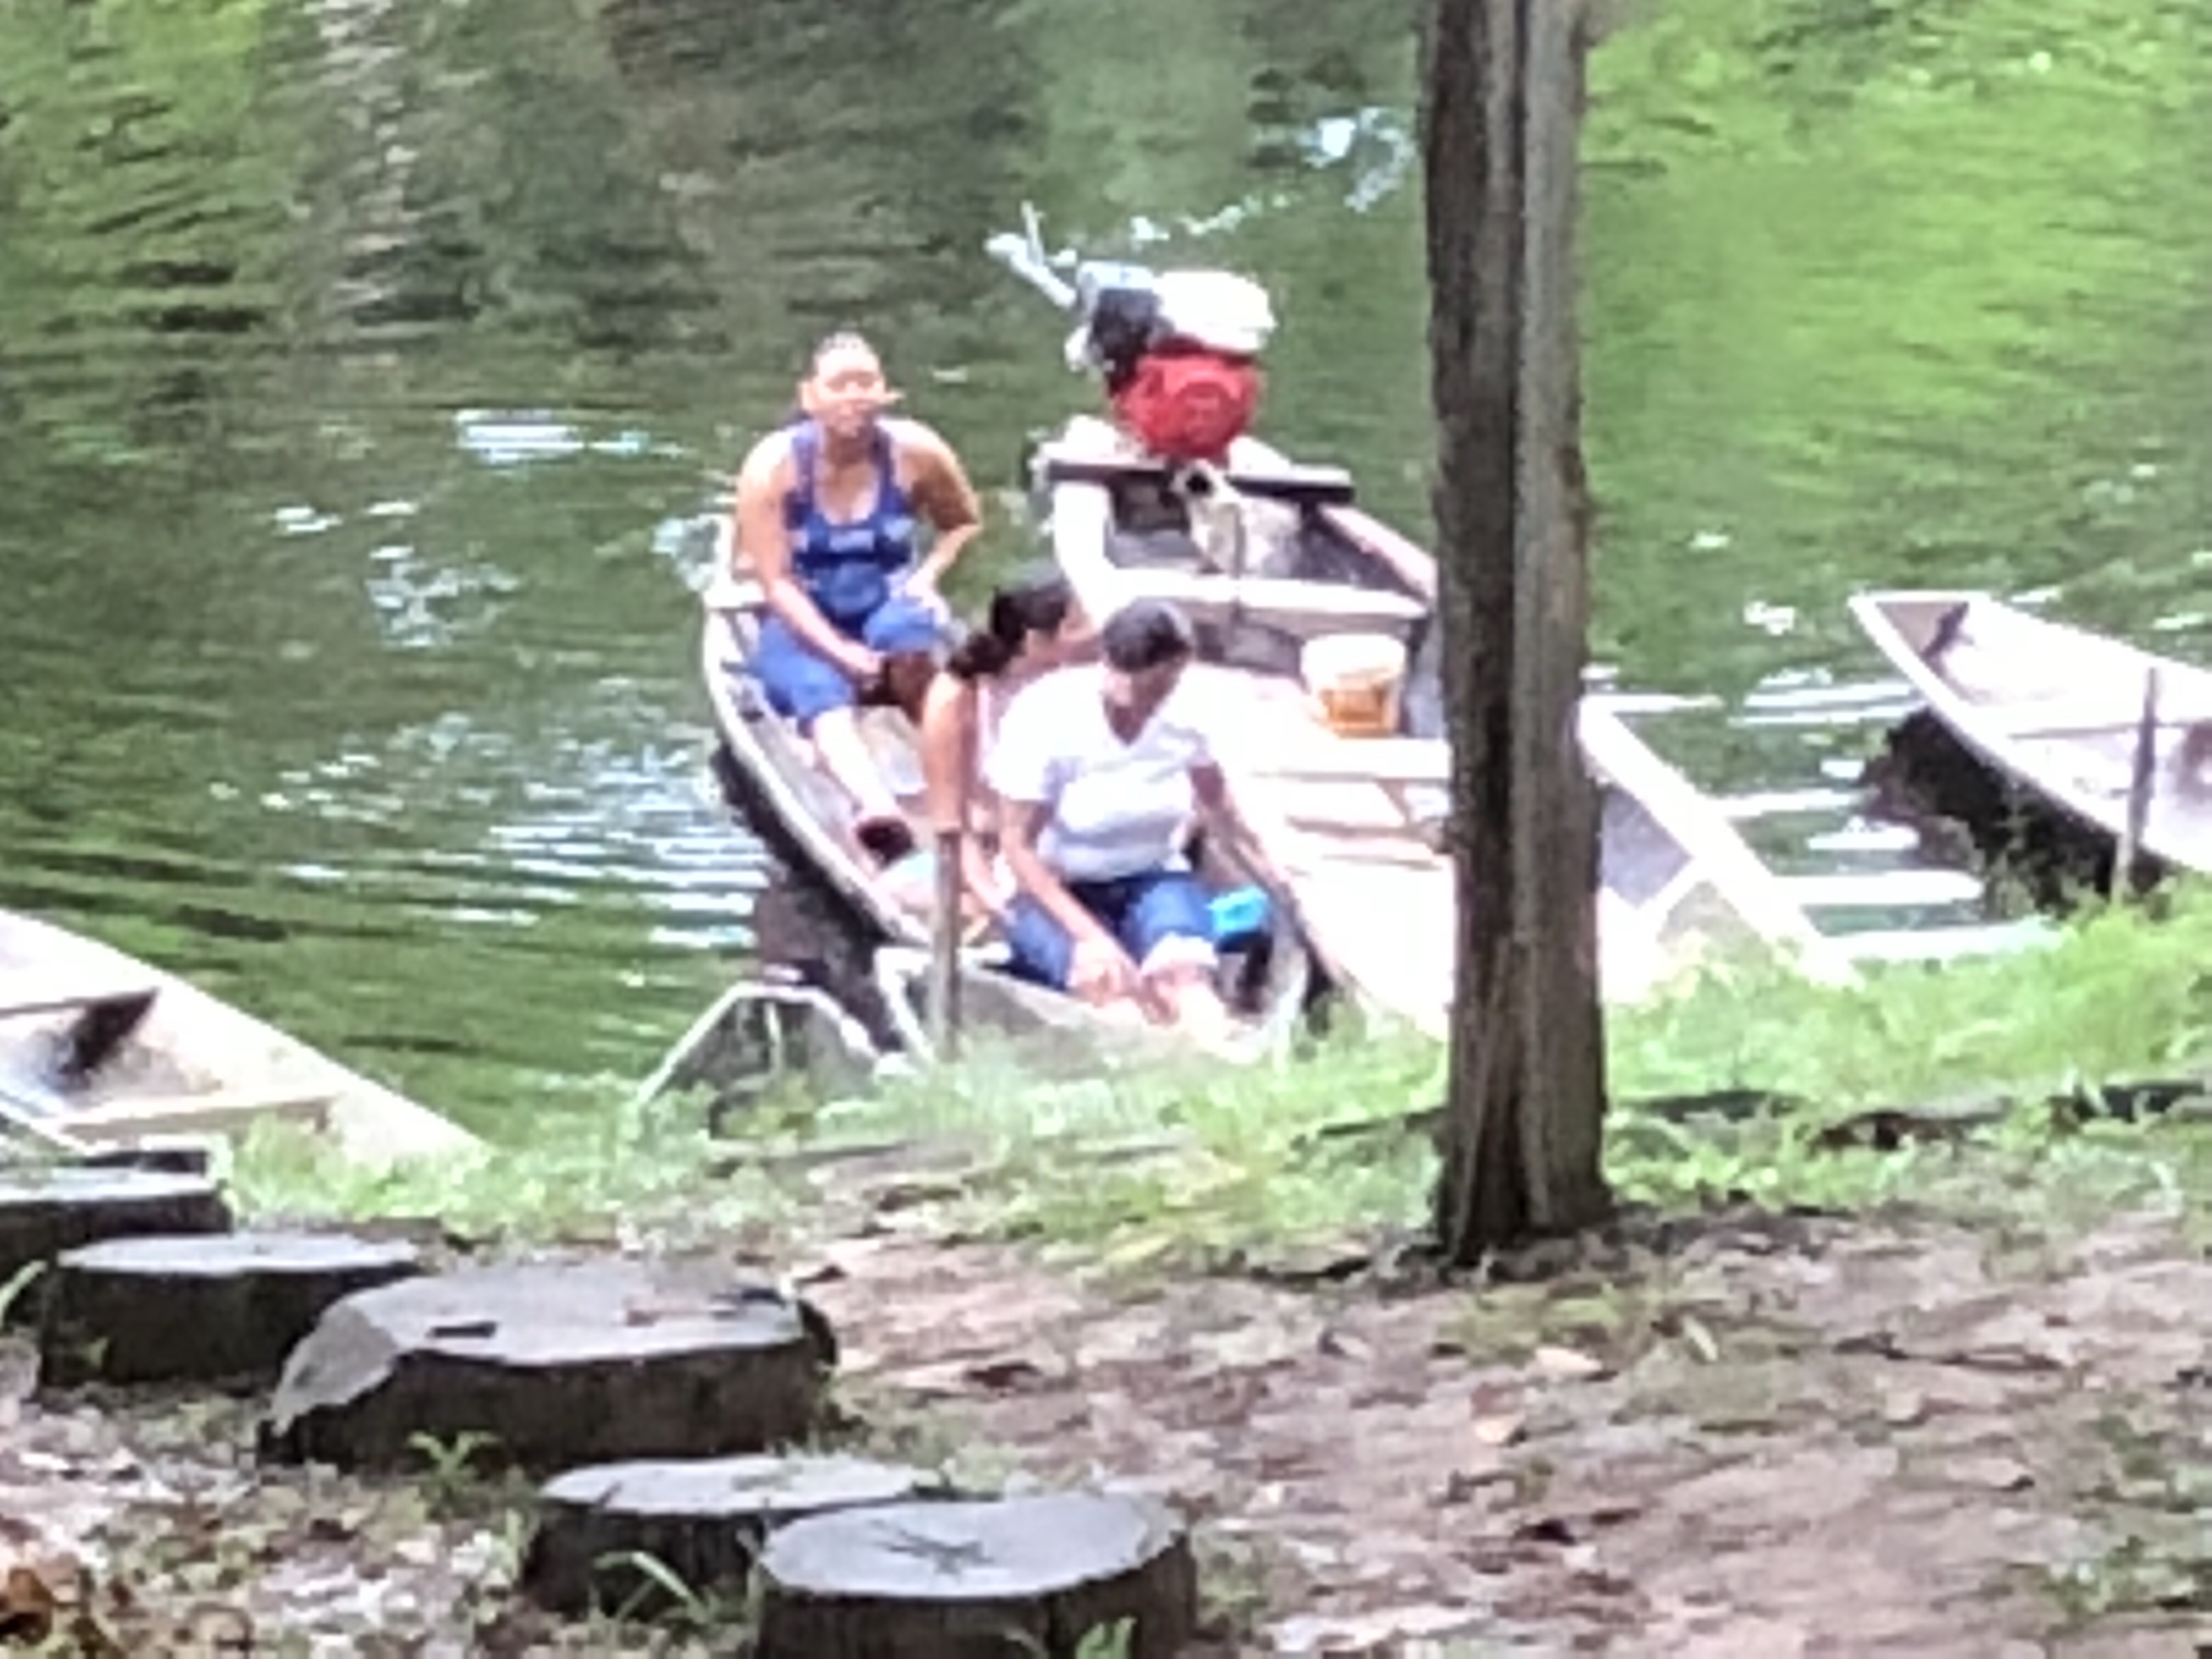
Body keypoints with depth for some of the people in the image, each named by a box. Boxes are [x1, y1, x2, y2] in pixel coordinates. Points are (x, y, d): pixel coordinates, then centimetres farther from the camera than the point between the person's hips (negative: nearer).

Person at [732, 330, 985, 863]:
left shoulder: (916, 453, -7)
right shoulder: (773, 467, -13)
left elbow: (966, 523, 13)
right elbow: (776, 582, -13)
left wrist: (927, 576, -6)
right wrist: (840, 652, -25)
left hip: (887, 608, 2)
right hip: (804, 627, -2)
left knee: (911, 623, -35)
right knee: (825, 701, -34)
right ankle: (876, 806, -65)